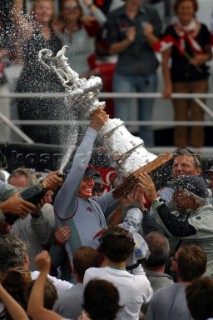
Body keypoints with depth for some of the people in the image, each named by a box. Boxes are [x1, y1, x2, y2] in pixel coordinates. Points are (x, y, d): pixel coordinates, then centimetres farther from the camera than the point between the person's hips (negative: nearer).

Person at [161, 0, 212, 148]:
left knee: (197, 119, 0)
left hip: (199, 80, 1)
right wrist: (168, 85, -9)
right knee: (180, 120, 3)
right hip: (178, 81, -1)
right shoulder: (171, 31, -3)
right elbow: (165, 60, -3)